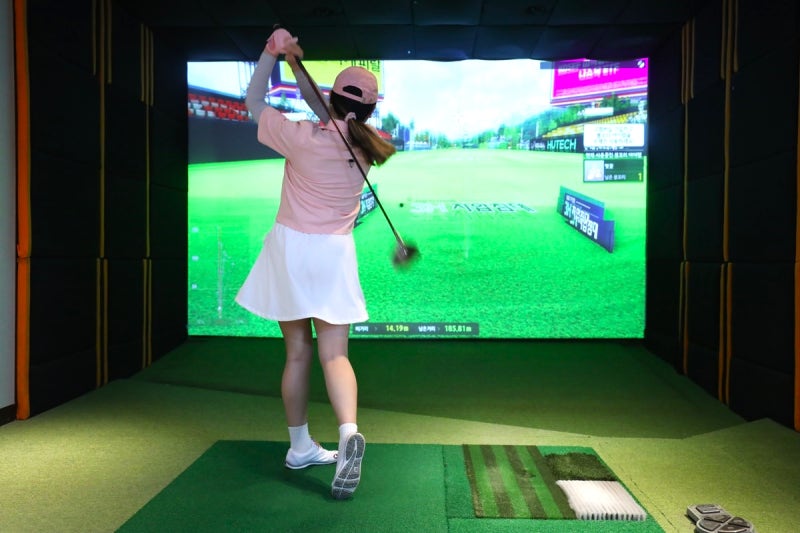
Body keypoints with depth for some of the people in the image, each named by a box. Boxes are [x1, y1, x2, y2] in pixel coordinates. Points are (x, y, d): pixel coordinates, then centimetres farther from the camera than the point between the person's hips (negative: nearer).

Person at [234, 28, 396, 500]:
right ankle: (349, 432, -24)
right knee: (335, 354, 0)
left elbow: (254, 102, 3)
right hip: (335, 254, 1)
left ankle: (300, 447, 22)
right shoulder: (364, 146, 0)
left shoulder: (303, 138, -11)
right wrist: (295, 64, 10)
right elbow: (323, 116, 14)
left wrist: (274, 53, 4)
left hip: (291, 249, -1)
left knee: (298, 353, 10)